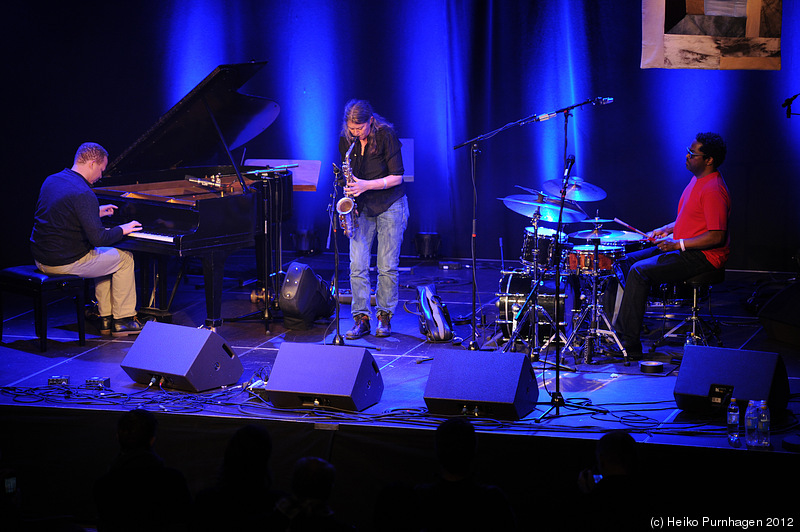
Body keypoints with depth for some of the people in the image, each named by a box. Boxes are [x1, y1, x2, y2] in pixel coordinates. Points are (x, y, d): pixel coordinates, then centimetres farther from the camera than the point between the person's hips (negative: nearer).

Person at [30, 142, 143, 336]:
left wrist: (96, 212, 30)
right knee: (124, 258, 9)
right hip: (64, 263, -9)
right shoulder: (83, 194, -22)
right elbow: (98, 238, -25)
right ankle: (122, 320, 14)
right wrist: (122, 230, -7)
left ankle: (106, 318, 28)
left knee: (106, 256, 28)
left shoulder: (52, 180, 6)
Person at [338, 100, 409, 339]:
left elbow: (397, 177, -15)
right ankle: (361, 318, -2)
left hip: (390, 206, -4)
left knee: (387, 266, -3)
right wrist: (350, 189, -6)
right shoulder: (346, 141, -1)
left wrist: (366, 185, -24)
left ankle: (384, 316, 11)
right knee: (357, 264, -7)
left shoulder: (386, 136, -15)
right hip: (362, 207, 4)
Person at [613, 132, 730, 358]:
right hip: (683, 248, 11)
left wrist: (677, 244, -22)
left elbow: (717, 237, -25)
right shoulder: (697, 179, 13)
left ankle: (629, 345, -20)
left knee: (640, 271, -22)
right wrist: (666, 230, 11)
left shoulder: (713, 190, -20)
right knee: (627, 261, 5)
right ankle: (618, 329, 4)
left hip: (703, 256, -11)